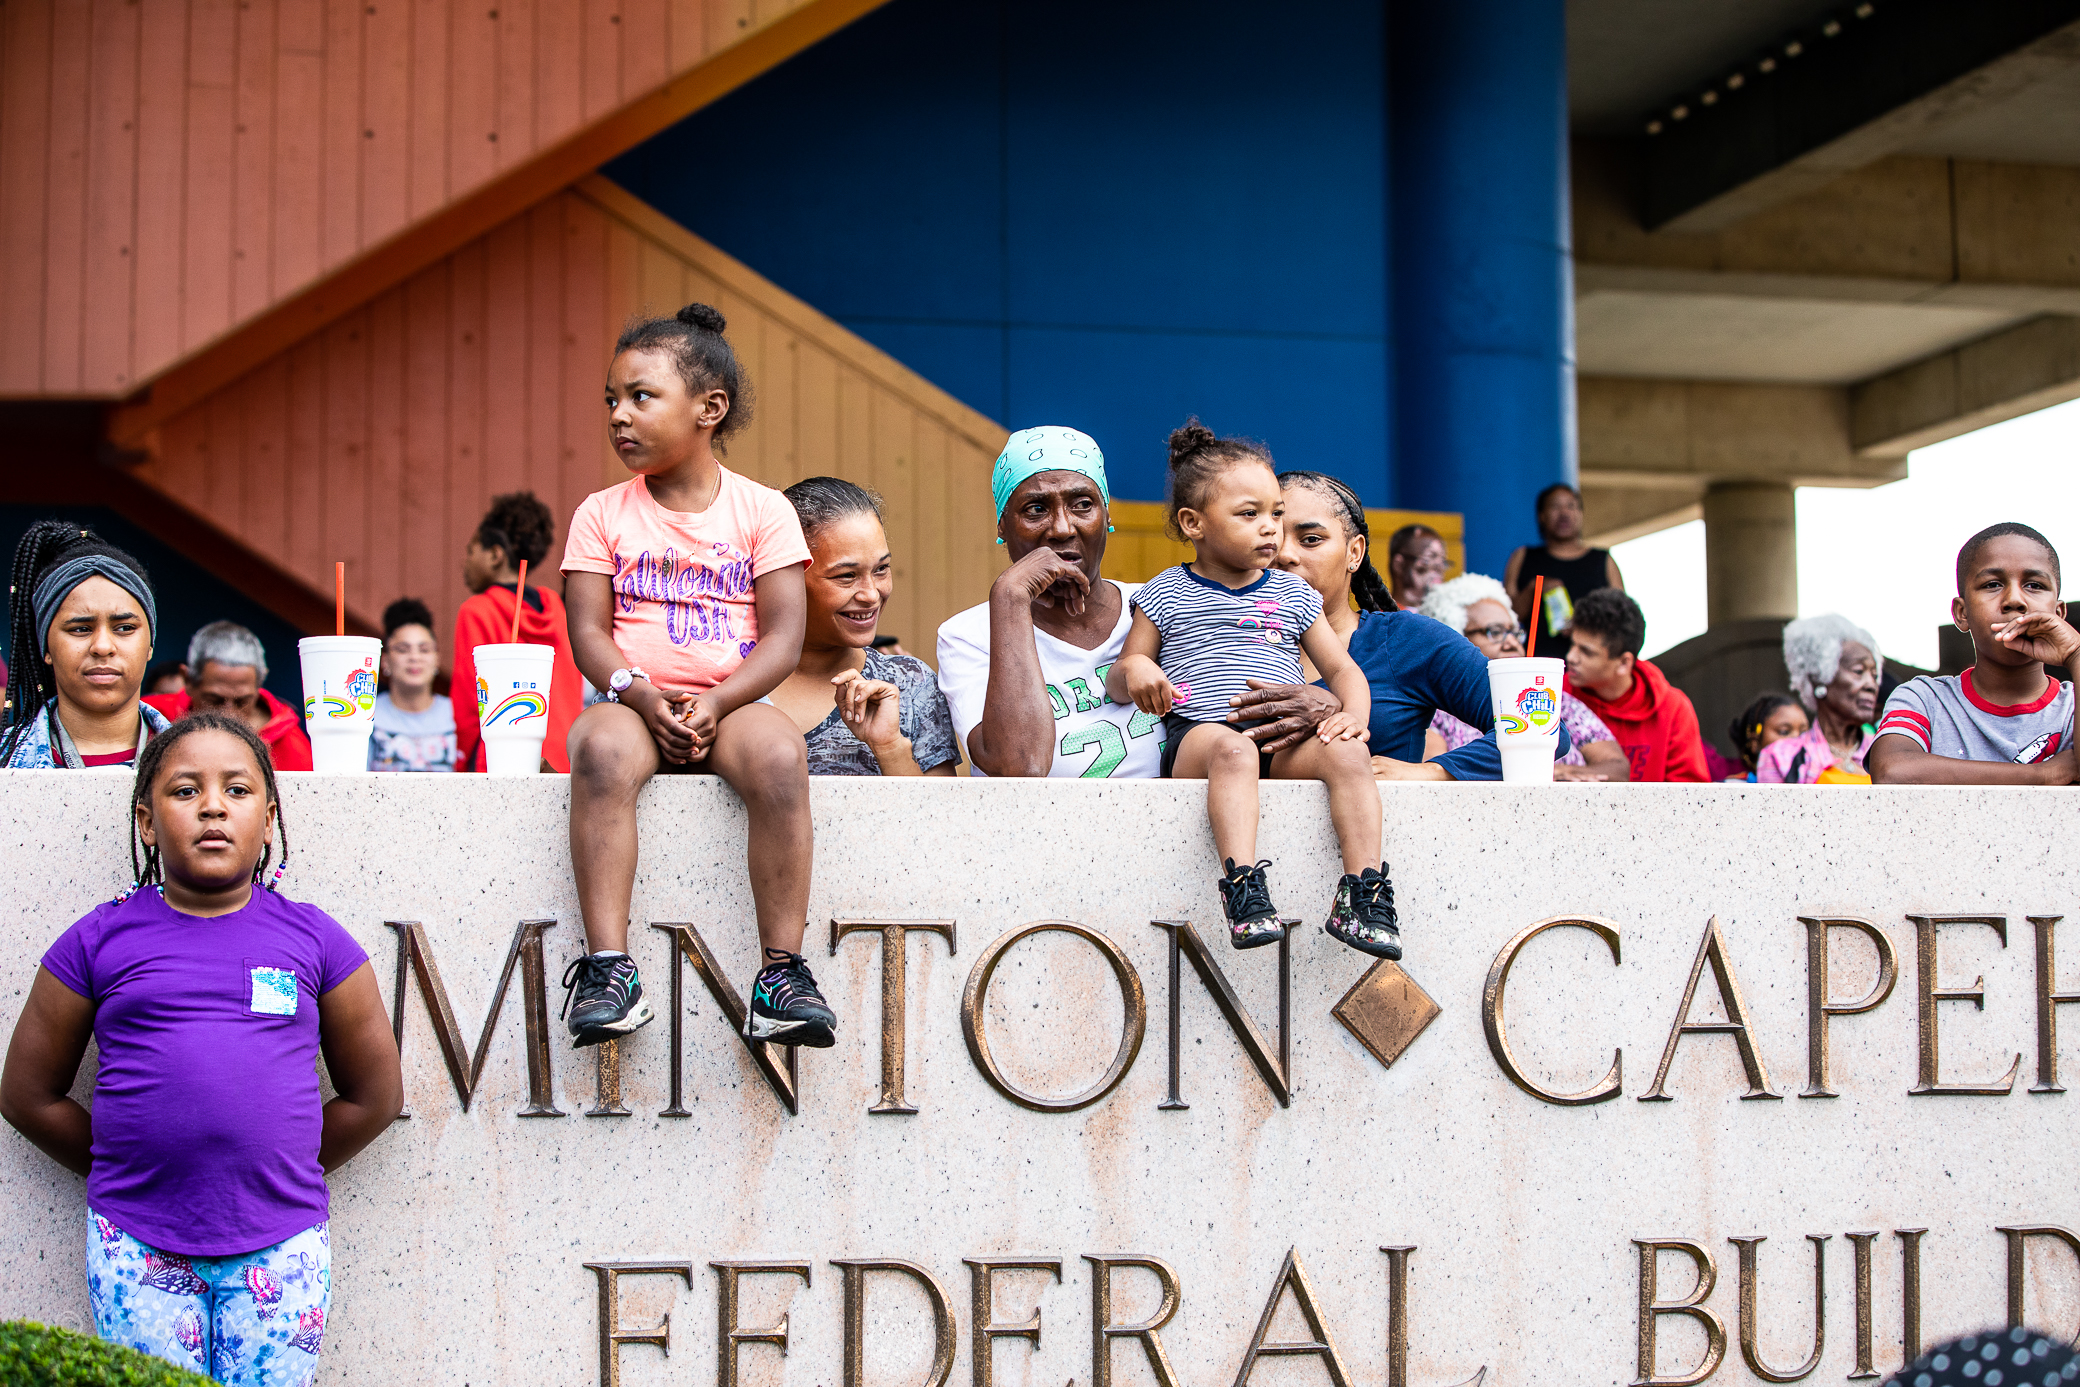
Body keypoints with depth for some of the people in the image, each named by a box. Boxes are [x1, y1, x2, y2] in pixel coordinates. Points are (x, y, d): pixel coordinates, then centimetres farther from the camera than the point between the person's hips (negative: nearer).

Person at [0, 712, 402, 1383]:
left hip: (280, 1244, 0)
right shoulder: (100, 941, 4)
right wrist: (125, 1169, 7)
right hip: (138, 1247, 0)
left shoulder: (313, 939, 6)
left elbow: (375, 1094, 12)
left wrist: (282, 1172, 9)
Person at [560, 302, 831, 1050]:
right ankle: (608, 967, -36)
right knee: (601, 749, -35)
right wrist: (641, 694, -17)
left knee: (779, 756, -34)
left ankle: (783, 973, -30)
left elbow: (783, 638, -1)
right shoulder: (602, 514, 10)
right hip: (636, 701, 1)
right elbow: (588, 631, 2)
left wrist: (715, 703, -17)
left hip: (730, 702, -1)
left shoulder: (762, 510, 6)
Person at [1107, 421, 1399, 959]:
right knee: (1231, 748, -38)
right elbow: (1116, 681, 12)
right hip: (1195, 732, -3)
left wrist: (1353, 716, -4)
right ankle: (1242, 886, -51)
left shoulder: (1292, 595, 19)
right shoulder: (1166, 595, 12)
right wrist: (1133, 671, -14)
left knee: (1345, 753, -28)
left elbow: (1343, 669, 19)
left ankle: (1363, 890, -33)